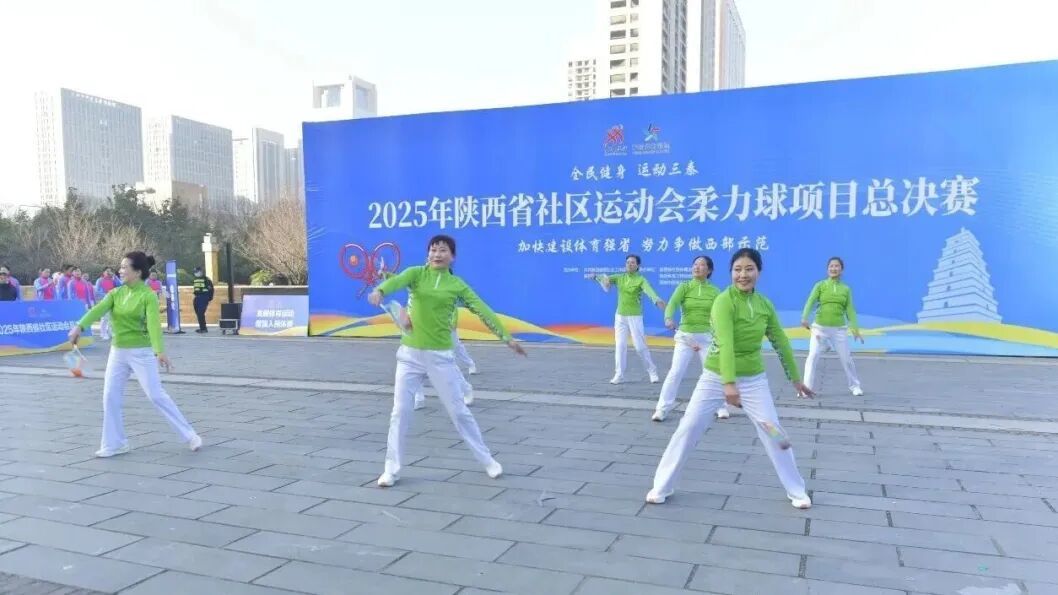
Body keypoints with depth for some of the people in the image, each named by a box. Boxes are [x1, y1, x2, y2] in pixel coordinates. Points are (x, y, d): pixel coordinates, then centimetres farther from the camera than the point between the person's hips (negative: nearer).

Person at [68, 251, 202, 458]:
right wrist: (79, 326, -32)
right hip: (118, 352, 6)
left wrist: (160, 351, -40)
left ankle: (189, 436, 5)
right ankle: (114, 443, 20)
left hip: (141, 352, -6)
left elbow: (154, 323, -27)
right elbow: (98, 310, -12)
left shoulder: (148, 295, -13)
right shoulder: (115, 293, 4)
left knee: (157, 396, -5)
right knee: (110, 397, 6)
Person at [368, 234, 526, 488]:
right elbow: (397, 280, -22)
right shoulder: (416, 273, -1)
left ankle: (487, 460, 21)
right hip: (410, 354, 1)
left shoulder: (457, 285, 0)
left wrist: (506, 336, -13)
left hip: (440, 356, -1)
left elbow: (483, 310, -5)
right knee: (400, 411, 3)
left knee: (458, 411, 6)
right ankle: (391, 469, 15)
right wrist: (379, 290, -45)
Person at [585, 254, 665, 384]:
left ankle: (652, 371, 17)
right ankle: (619, 375, 7)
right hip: (620, 316, 4)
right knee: (620, 345, 1)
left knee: (640, 346, -2)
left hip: (635, 317, -4)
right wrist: (595, 276, -32)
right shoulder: (619, 278, 4)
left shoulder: (641, 280, -9)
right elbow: (606, 278, -9)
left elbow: (649, 290, -28)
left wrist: (657, 300, -49)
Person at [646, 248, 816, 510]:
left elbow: (781, 342, 11)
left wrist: (795, 378, 16)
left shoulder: (765, 305, -1)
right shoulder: (724, 301, -19)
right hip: (716, 378, -4)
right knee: (687, 430, -3)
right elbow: (725, 343, -32)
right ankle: (662, 487, 11)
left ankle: (796, 490, 25)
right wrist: (729, 383, -42)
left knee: (774, 433, 5)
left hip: (754, 380, 4)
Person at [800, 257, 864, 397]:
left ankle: (855, 386, 29)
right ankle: (807, 388, -6)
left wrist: (855, 328, -5)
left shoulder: (846, 289, 8)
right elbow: (811, 301, -12)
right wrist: (804, 318, -29)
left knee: (846, 358, 9)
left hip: (839, 329, 2)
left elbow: (850, 310, 6)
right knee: (813, 357, -11)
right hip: (820, 327, -2)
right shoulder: (820, 285, 1)